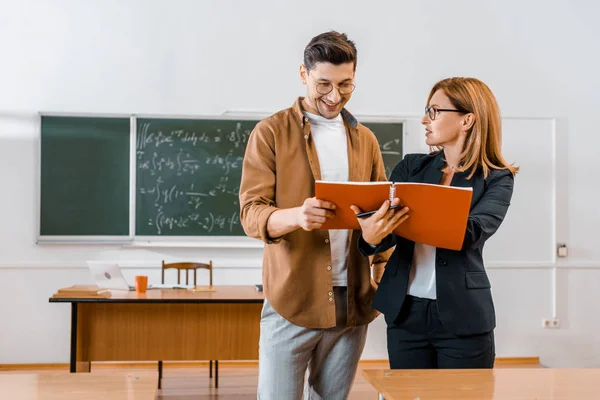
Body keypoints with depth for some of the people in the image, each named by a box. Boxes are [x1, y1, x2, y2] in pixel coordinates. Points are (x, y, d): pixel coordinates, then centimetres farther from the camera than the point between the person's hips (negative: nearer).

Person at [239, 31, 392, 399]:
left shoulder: (365, 140, 11)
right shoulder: (271, 132, -3)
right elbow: (251, 212, -10)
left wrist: (384, 280, 0)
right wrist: (297, 215, -32)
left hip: (352, 303, 4)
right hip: (291, 302, -4)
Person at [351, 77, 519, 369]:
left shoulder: (497, 180, -2)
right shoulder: (411, 167, 7)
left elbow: (472, 231, -20)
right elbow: (389, 220, -5)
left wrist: (417, 214, -38)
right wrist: (372, 237, -30)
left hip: (463, 316, -3)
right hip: (405, 312, 3)